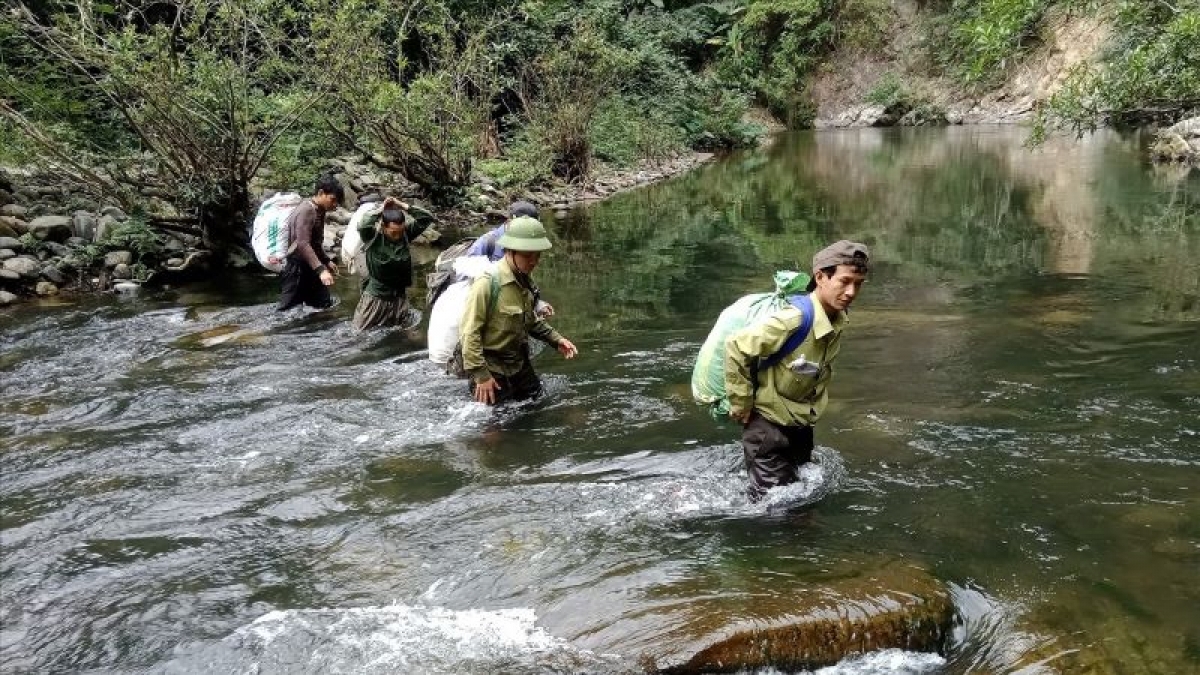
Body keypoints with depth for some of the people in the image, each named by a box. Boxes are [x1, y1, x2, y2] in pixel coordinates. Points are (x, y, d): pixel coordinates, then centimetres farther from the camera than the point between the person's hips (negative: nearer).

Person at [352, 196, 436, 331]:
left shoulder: (406, 234, -7)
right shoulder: (373, 237, -16)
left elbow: (428, 217, -11)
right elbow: (362, 225, -38)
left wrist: (403, 206, -17)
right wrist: (380, 211, -26)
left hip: (399, 298, 3)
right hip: (375, 297, -3)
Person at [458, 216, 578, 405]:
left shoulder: (525, 281, 3)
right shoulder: (487, 283, -24)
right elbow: (469, 333, -24)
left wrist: (555, 339, 8)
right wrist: (480, 375, -24)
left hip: (520, 364, 8)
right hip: (491, 368, -8)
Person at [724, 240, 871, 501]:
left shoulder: (838, 321, -7)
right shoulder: (793, 321, -32)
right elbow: (736, 348, -27)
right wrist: (741, 405, -20)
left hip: (801, 422, 8)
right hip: (767, 423, -8)